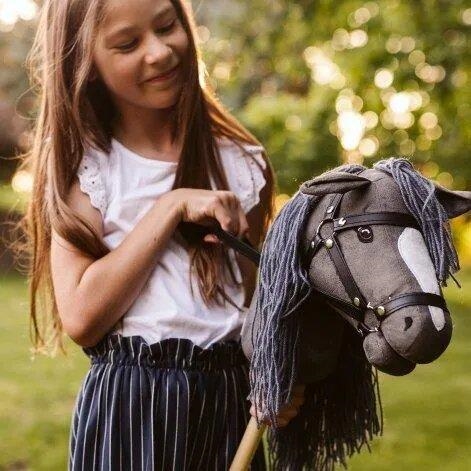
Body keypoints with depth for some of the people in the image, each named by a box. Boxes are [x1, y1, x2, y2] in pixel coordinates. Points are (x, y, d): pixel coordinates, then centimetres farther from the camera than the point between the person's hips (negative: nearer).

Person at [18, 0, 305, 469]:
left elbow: (257, 296, 10)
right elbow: (81, 317, -14)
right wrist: (172, 207, -16)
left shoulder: (242, 164, 4)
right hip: (127, 400, -2)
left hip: (230, 403, 3)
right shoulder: (81, 164, -3)